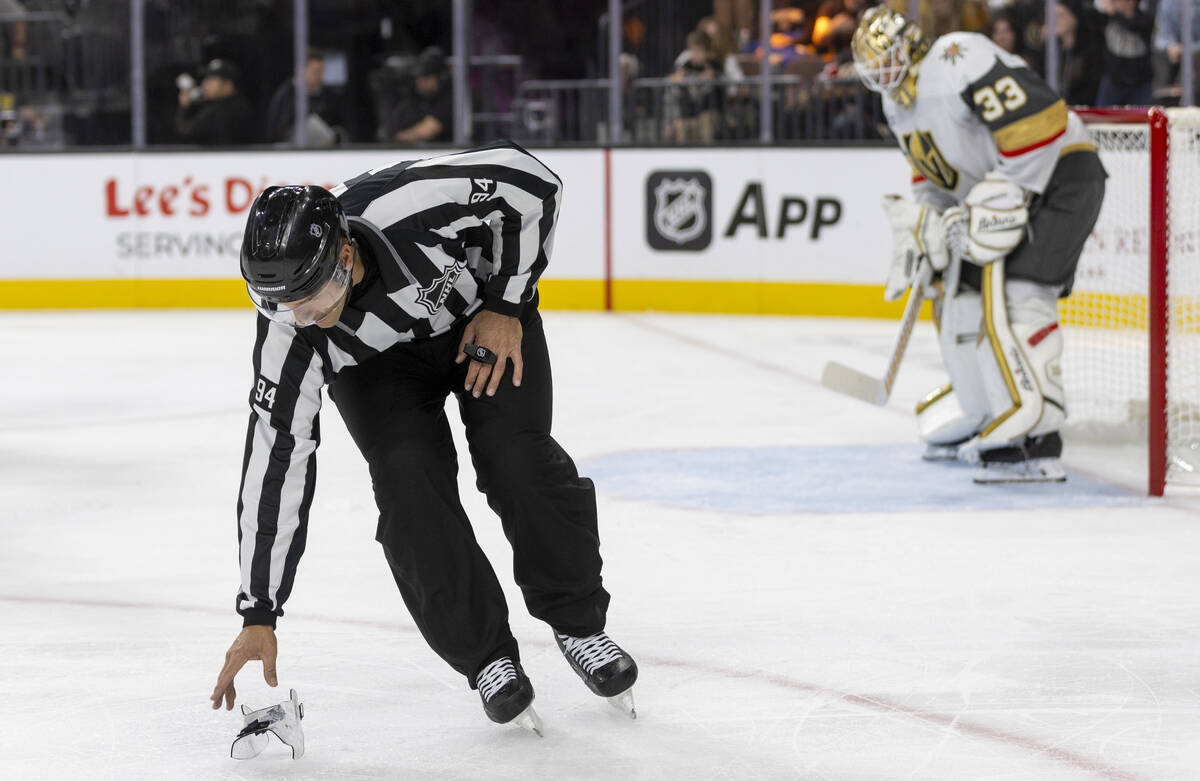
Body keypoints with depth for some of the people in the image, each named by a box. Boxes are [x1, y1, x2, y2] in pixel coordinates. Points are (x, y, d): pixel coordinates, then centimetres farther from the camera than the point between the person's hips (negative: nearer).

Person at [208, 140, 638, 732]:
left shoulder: (412, 204, -42)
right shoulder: (288, 331, -33)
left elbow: (531, 181, -25)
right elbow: (275, 462, -28)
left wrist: (506, 307, -23)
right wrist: (259, 614, -28)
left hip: (484, 312, -1)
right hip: (375, 364, 1)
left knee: (516, 458, -19)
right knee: (408, 482, -21)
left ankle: (577, 622, 3)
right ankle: (486, 658, -5)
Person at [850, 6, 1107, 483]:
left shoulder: (960, 61, -22)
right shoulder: (897, 104, 11)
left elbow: (1040, 120, -28)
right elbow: (934, 173, 23)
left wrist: (1006, 198, -25)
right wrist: (918, 232, 9)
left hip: (1059, 175, -10)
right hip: (992, 192, 10)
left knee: (1014, 295, -22)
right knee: (963, 295, 12)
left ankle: (1035, 442, -29)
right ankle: (979, 424, 27)